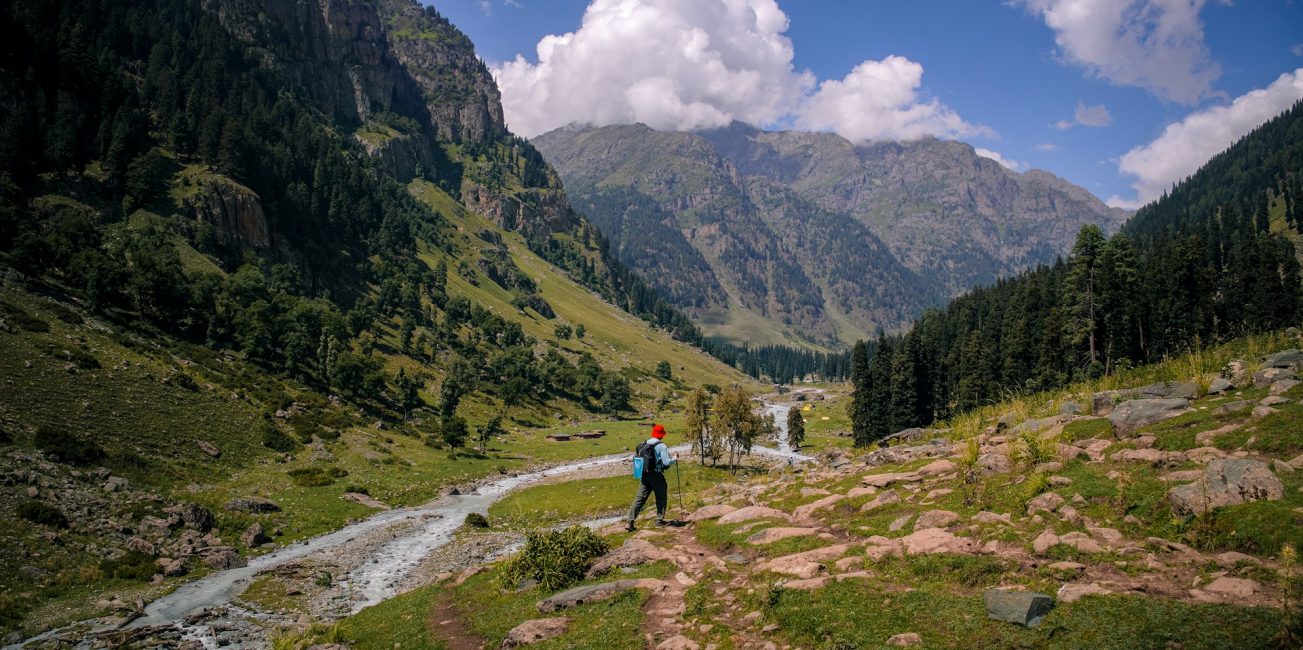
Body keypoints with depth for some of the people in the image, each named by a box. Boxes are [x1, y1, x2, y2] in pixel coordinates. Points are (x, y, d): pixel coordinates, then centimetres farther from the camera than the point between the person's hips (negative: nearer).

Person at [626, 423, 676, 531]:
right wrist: (674, 459, 4)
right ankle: (659, 520, 18)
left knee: (640, 498, 3)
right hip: (656, 475, -5)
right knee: (661, 498, 15)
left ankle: (630, 522, -5)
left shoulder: (644, 445, 7)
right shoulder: (661, 446, -12)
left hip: (644, 475, 5)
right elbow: (666, 462, -16)